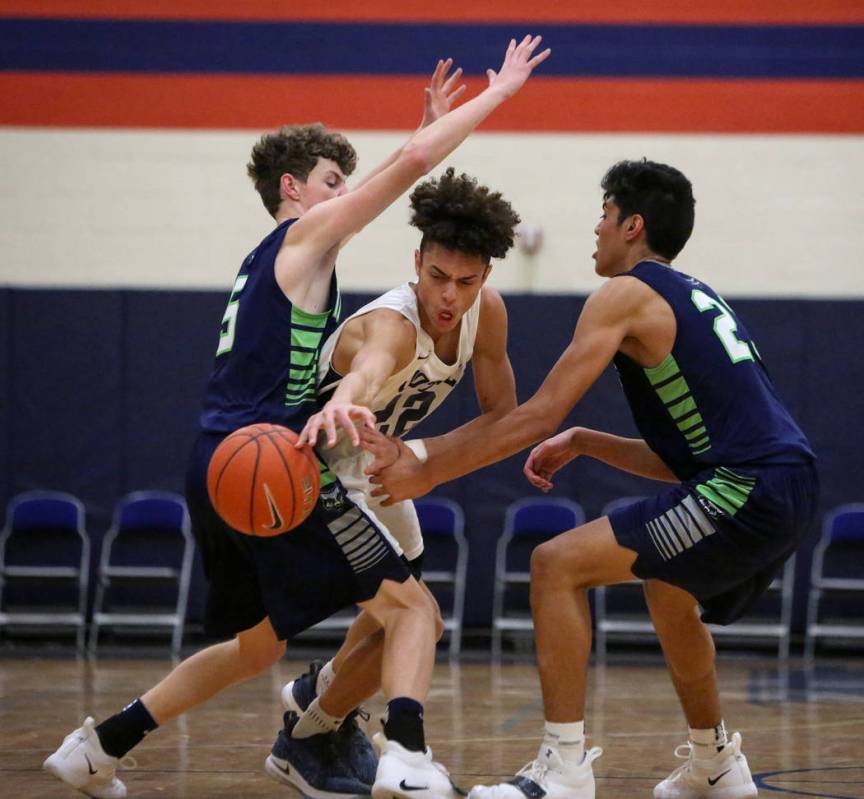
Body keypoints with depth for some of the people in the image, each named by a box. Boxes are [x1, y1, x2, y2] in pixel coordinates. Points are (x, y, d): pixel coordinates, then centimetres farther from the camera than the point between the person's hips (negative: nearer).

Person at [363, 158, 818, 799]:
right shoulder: (697, 299, 24)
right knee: (669, 590, 35)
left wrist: (425, 472, -3)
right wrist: (584, 444, 20)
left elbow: (540, 415, -8)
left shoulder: (628, 294, -2)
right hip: (794, 488, 10)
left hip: (745, 488, -10)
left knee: (558, 565, -7)